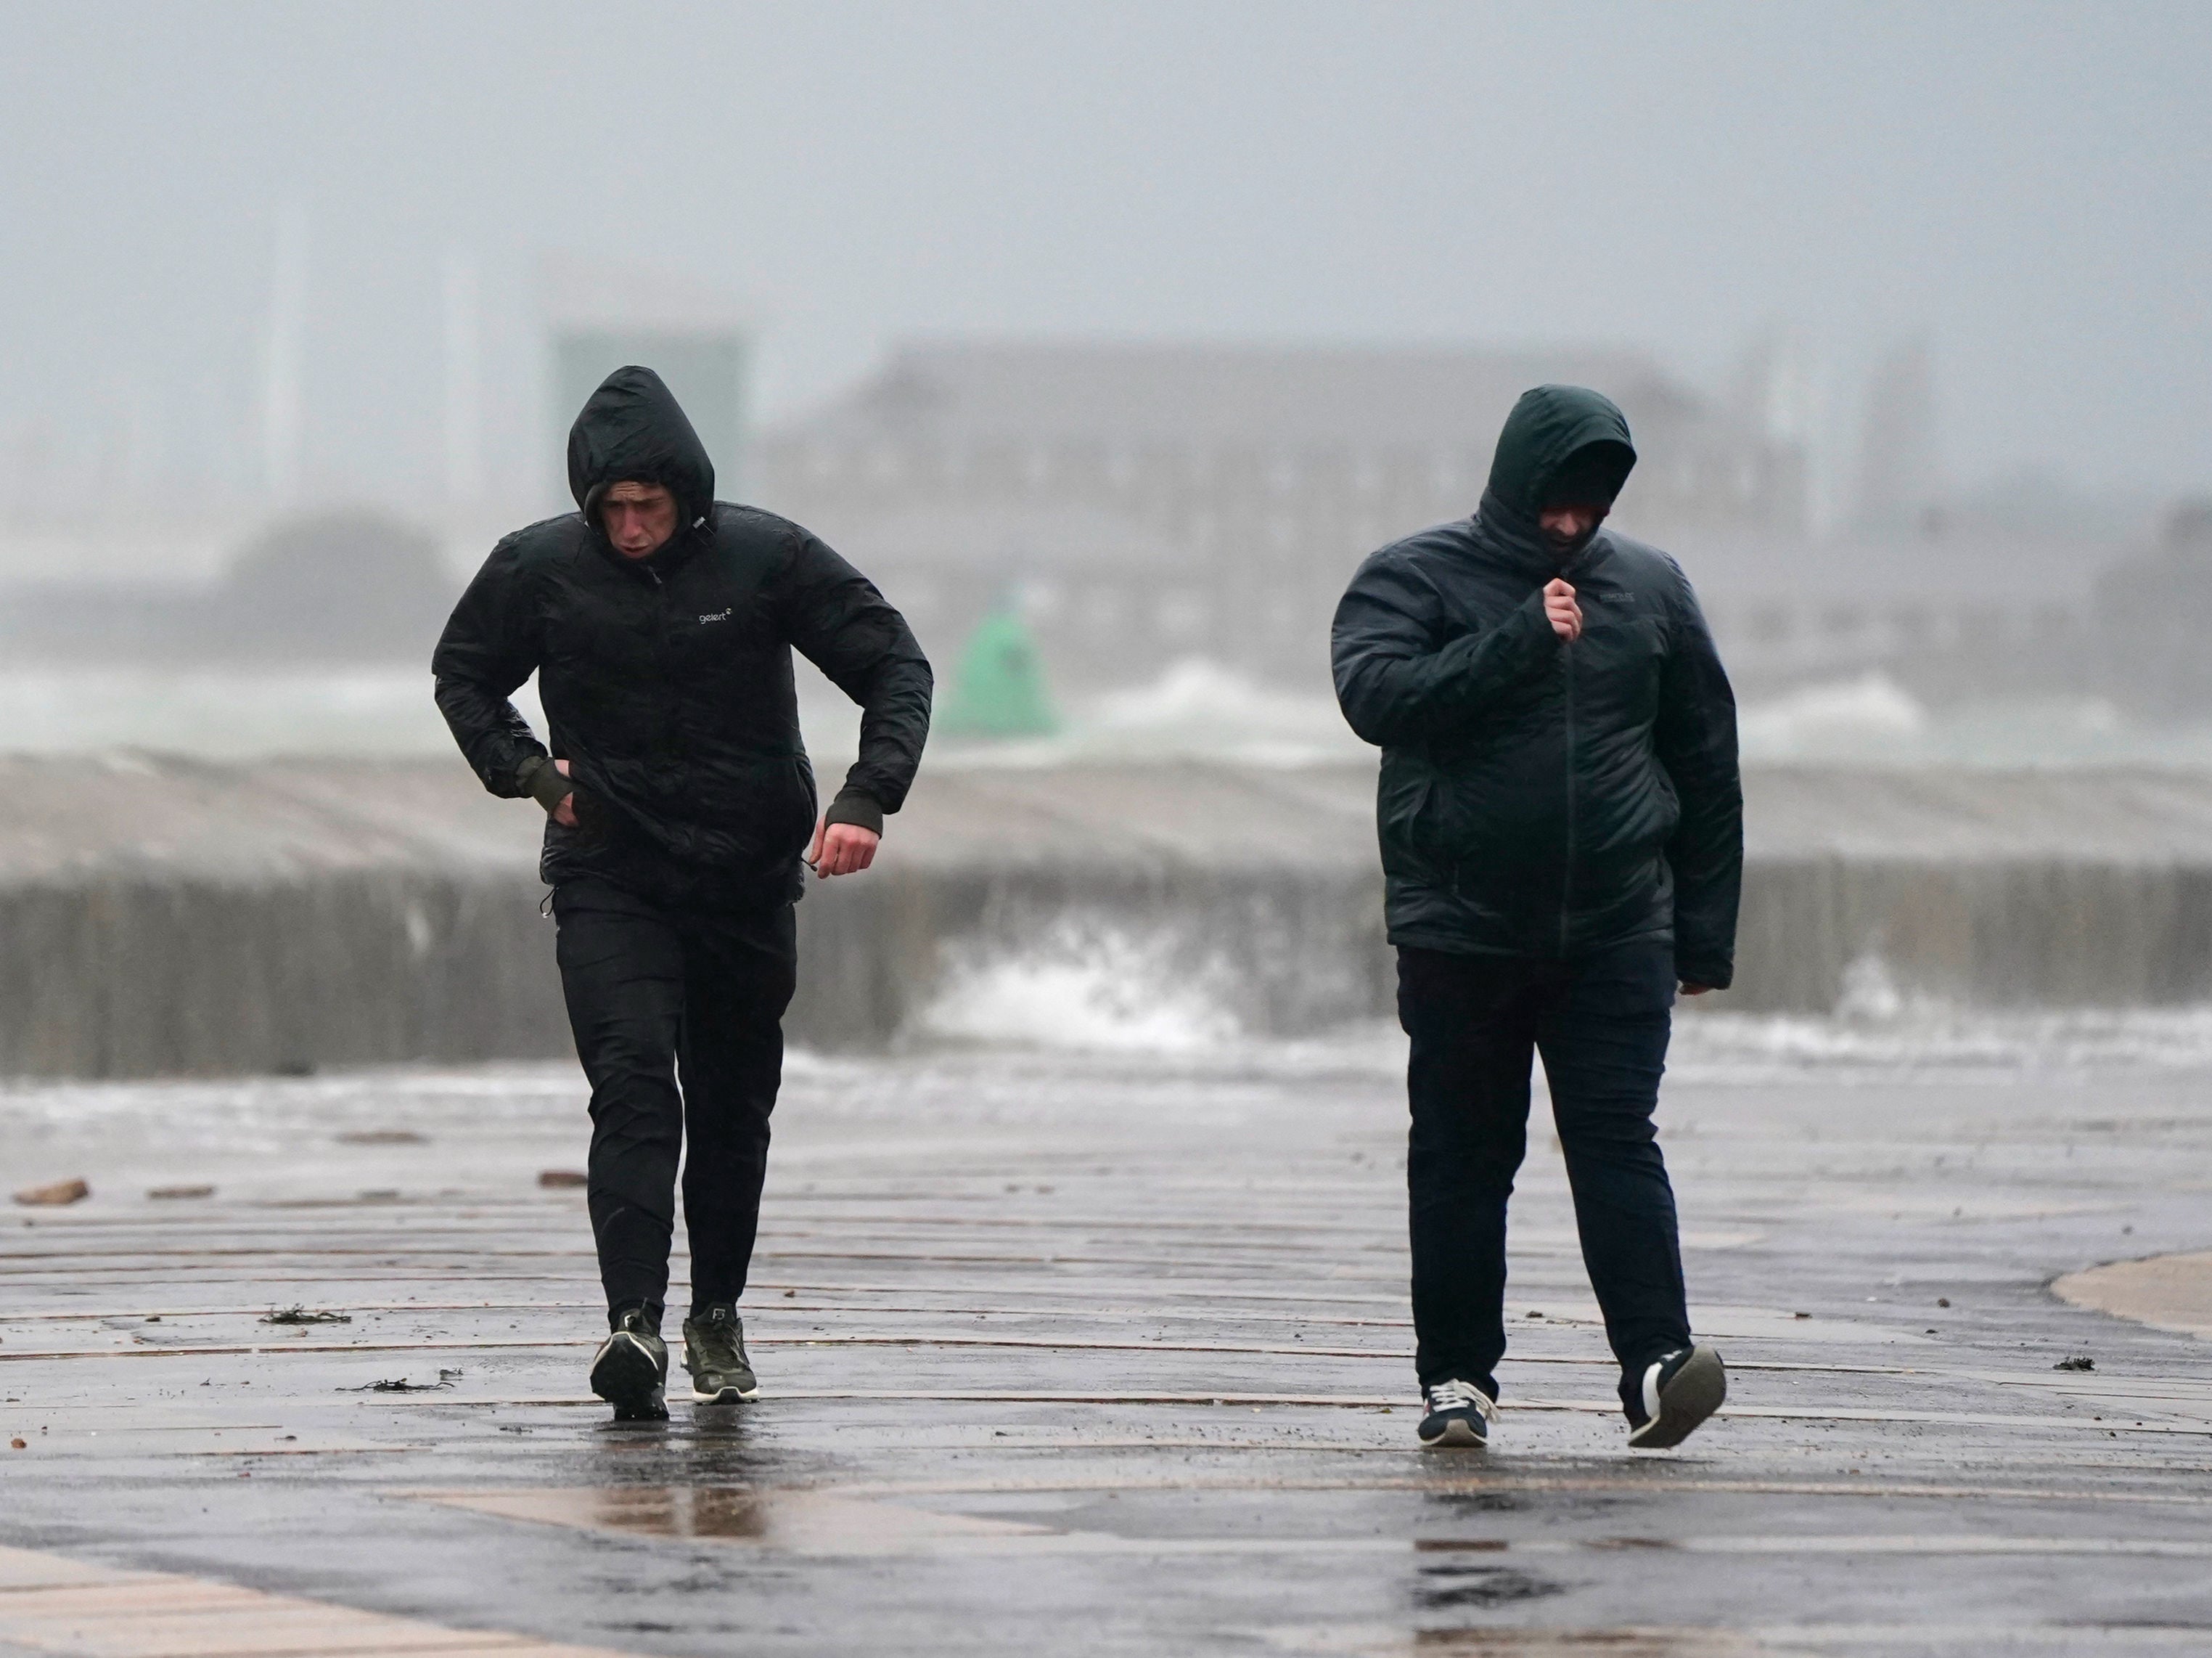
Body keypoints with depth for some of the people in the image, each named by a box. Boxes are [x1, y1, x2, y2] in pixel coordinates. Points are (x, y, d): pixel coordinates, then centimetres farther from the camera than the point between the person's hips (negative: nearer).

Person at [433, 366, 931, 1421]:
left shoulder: (767, 559, -8)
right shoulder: (539, 570, -6)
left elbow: (896, 667, -2)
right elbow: (463, 675, 14)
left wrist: (867, 799, -15)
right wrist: (524, 769, -3)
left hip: (748, 882, 1)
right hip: (608, 881, -1)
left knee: (734, 1110, 10)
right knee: (633, 1091, -19)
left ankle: (717, 1315, 28)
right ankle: (635, 1324, -28)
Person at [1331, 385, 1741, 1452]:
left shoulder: (1650, 589, 10)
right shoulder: (1413, 579, 1)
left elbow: (1706, 764, 15)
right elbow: (1375, 695, -18)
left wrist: (1704, 930, 12)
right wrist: (1519, 642, -22)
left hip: (1617, 933, 1)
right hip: (1460, 933, -1)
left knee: (1618, 1142, -9)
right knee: (1463, 1159, 4)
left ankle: (1657, 1366, -18)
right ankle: (1457, 1376, 12)